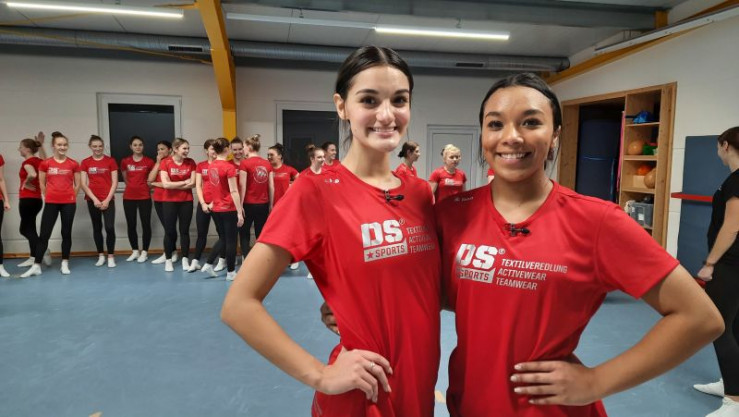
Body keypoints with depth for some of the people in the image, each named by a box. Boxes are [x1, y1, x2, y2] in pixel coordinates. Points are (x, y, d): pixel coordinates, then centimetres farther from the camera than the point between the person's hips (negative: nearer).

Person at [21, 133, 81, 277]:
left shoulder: (73, 164, 1)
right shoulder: (45, 163, 0)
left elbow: (77, 185, 8)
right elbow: (42, 184, 8)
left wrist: (69, 197, 7)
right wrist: (50, 196, 8)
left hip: (69, 203, 0)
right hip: (51, 203, 0)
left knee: (66, 233, 6)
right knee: (44, 234, 1)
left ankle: (65, 264, 15)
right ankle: (36, 266, 7)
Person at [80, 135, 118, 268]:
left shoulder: (110, 161, 0)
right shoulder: (85, 162, 4)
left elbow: (114, 182, -2)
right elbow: (83, 184, 1)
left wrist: (108, 199, -8)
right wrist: (94, 199, -8)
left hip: (108, 199, -2)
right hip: (92, 200, 2)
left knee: (110, 228, -9)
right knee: (97, 228, 9)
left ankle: (111, 256, 1)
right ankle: (101, 255, 20)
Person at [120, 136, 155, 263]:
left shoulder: (149, 161, -1)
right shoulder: (125, 161, 4)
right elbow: (125, 179, 18)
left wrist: (144, 185, 5)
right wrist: (134, 186, 11)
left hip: (144, 197, -2)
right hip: (129, 197, 2)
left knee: (146, 224, 0)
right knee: (131, 225, 8)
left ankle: (144, 252, 10)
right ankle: (135, 251, 21)